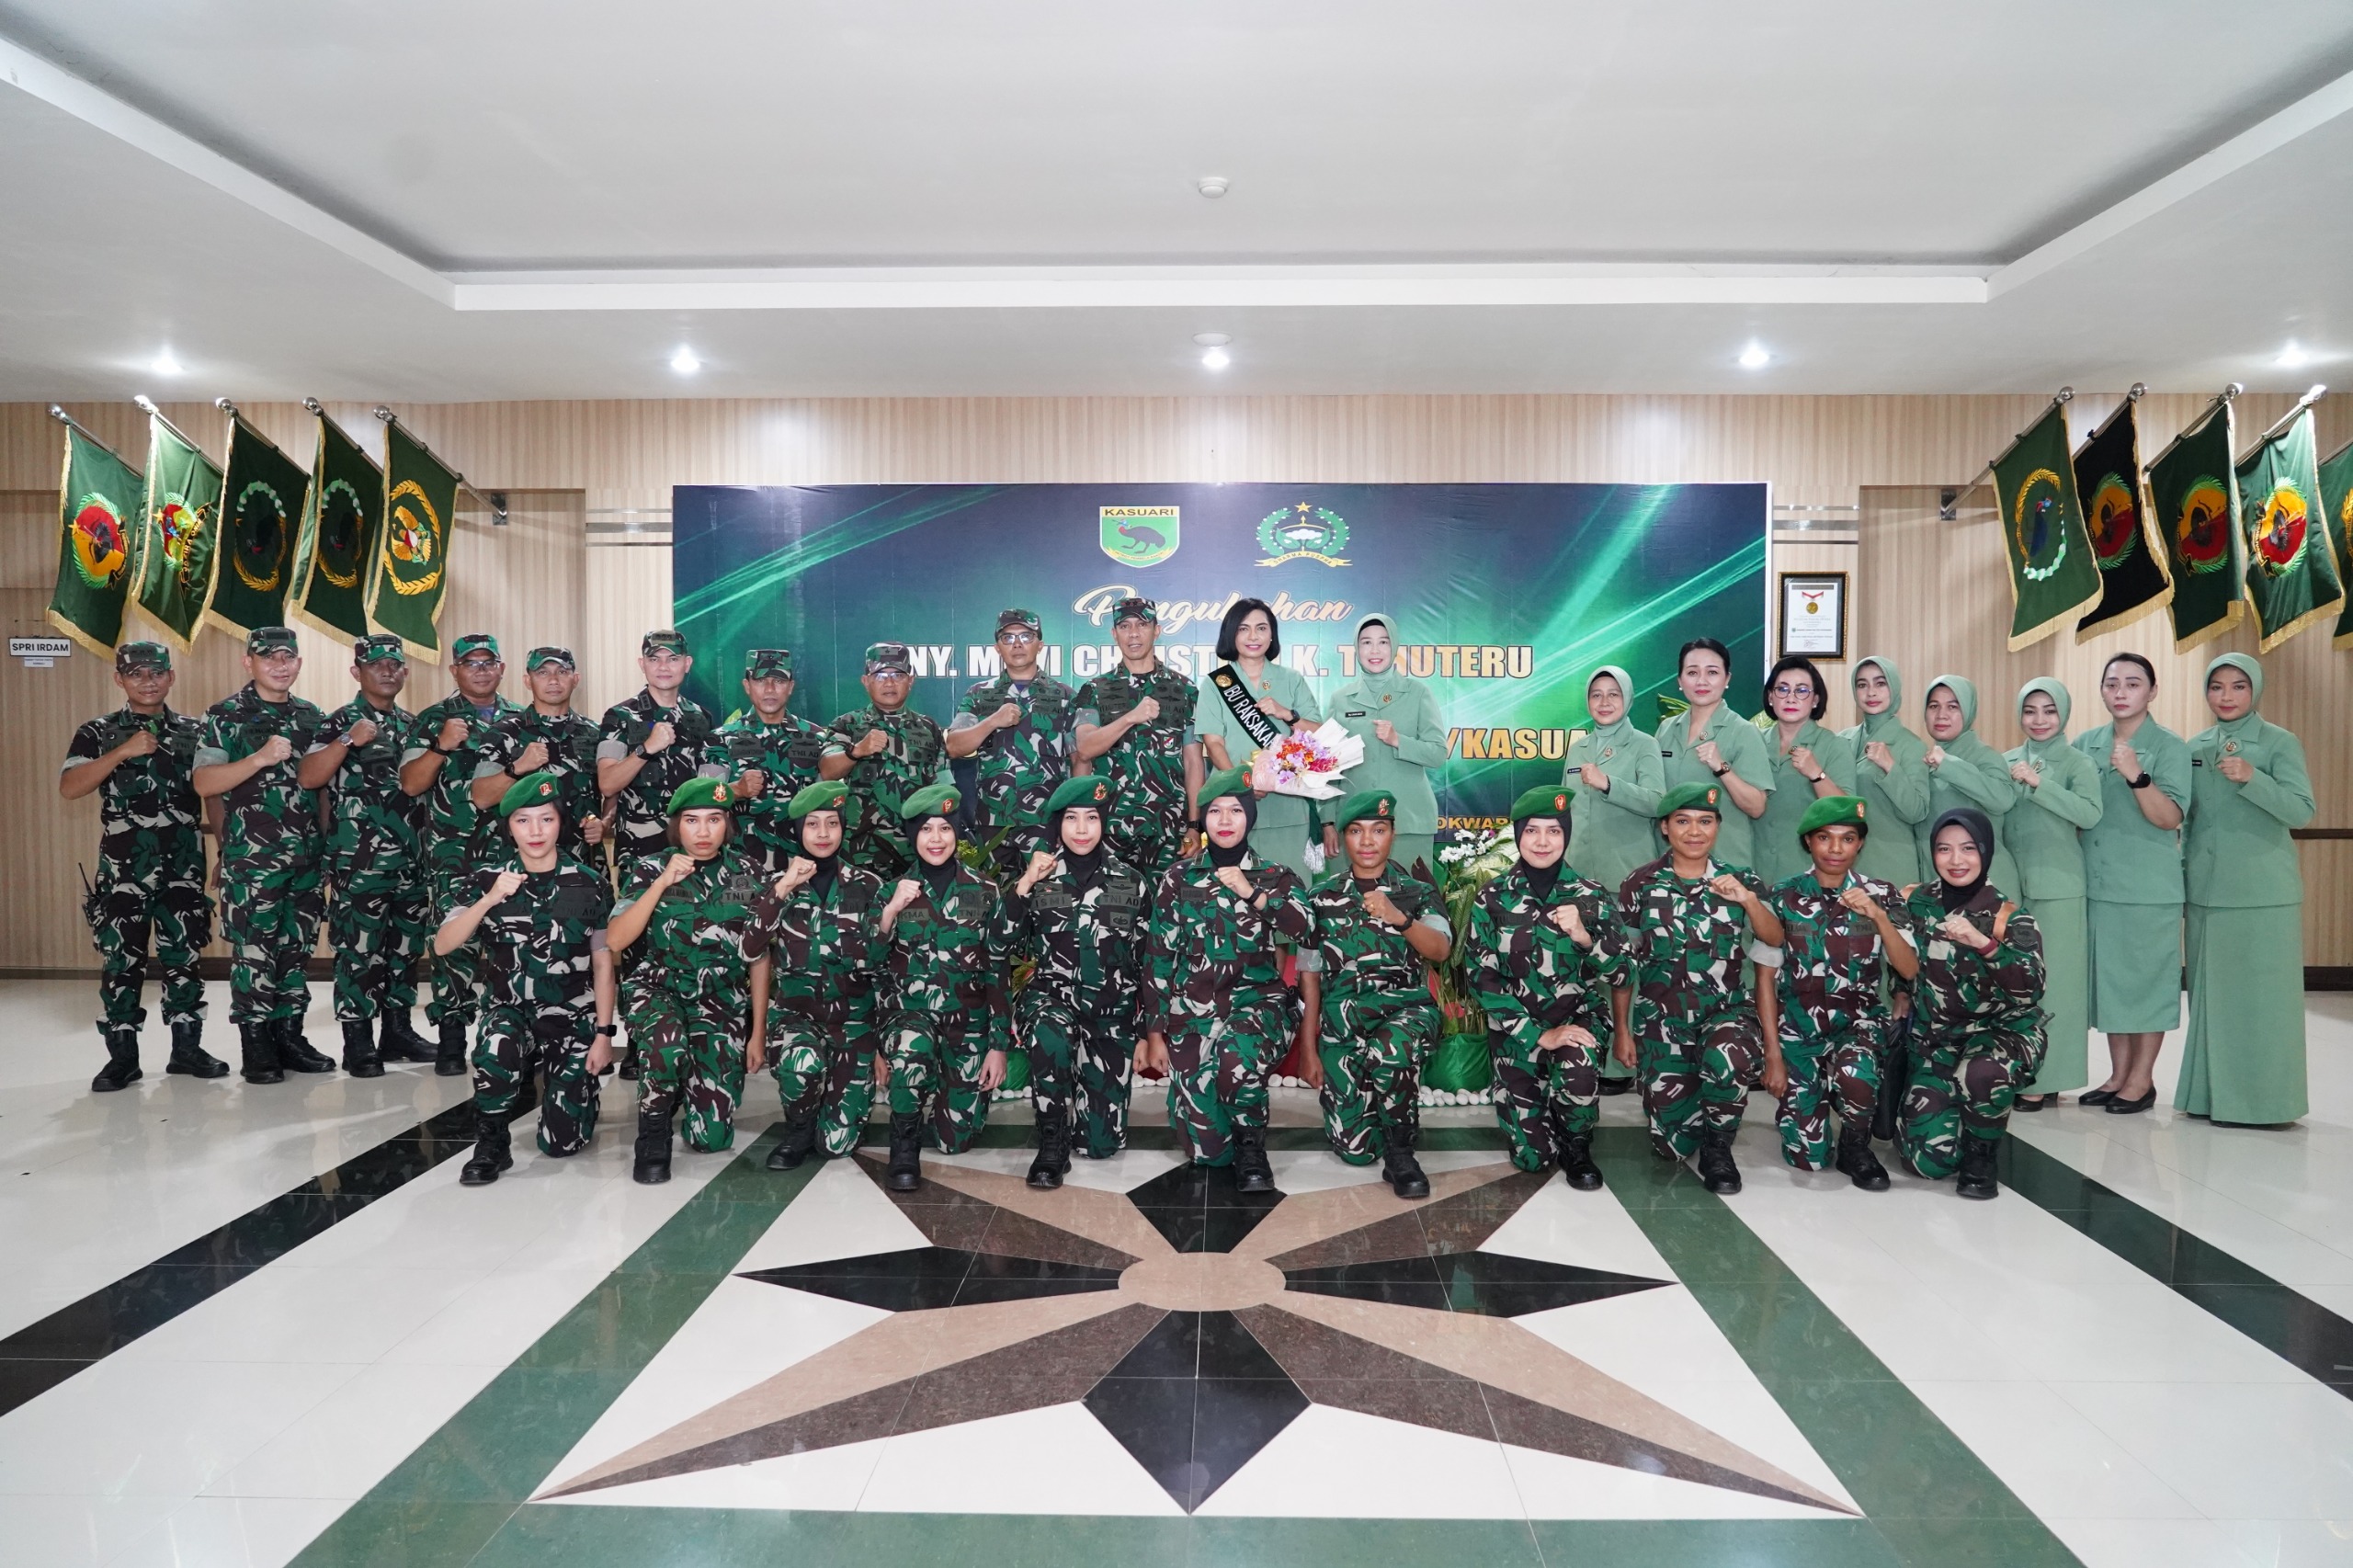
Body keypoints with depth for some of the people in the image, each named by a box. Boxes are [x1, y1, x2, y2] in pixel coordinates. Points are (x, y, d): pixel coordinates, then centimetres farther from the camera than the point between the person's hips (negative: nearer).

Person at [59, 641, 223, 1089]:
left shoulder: (195, 731, 9)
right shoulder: (97, 733, 3)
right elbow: (69, 788, -10)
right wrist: (123, 751, -19)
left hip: (184, 866, 2)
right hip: (122, 869, -1)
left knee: (184, 957, 6)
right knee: (121, 961, 1)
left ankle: (187, 1048, 15)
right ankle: (122, 1057, 9)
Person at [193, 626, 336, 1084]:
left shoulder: (312, 716, 13)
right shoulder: (224, 716, -1)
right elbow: (203, 783, -10)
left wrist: (328, 841, 12)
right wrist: (260, 758, -21)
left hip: (306, 856, 5)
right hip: (250, 857, -5)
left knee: (296, 950, 9)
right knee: (253, 951, -2)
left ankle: (289, 1035, 18)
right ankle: (256, 1048, 6)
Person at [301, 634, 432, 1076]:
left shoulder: (412, 725, 16)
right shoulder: (341, 722, -3)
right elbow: (307, 778, -15)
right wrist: (348, 740, -25)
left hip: (411, 860, 6)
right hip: (360, 862, -6)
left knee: (406, 948, 12)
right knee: (359, 950, -3)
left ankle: (398, 1031, 22)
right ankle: (358, 1045, 4)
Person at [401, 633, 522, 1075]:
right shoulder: (432, 720, 6)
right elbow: (410, 783, -3)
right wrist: (441, 746, -16)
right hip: (453, 854, -3)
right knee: (454, 939, -6)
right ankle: (450, 1039, 2)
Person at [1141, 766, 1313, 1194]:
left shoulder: (1276, 877, 7)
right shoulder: (1178, 878, 6)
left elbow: (1306, 927, -12)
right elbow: (1158, 958, 5)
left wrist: (1252, 893, -16)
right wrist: (1155, 1033, 3)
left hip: (1257, 1000, -1)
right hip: (1193, 1009, 1)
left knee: (1237, 1056, -37)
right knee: (1204, 1145, -8)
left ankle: (1250, 1145, -7)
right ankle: (1234, 1149, 30)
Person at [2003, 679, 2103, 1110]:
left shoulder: (2078, 763, 0)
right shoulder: (2007, 763, 10)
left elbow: (2090, 813, -16)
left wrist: (2038, 783, -18)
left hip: (2057, 888, -4)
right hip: (2010, 884, 4)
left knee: (2051, 979, -1)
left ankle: (2046, 1078, 4)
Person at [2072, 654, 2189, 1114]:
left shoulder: (2169, 746, -4)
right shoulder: (2085, 744, 9)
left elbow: (2170, 818, -14)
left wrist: (2136, 775, -27)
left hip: (2150, 887, -4)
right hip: (2097, 882, 5)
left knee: (2147, 976, 2)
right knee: (2108, 976, 10)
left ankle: (2142, 1079, 13)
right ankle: (2118, 1074, 20)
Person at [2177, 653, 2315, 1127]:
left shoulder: (2279, 743, -3)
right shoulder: (2195, 747, 10)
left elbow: (2301, 811, -13)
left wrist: (2251, 779, -27)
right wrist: (2181, 873, 14)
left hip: (2263, 892, -4)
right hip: (2206, 890, 4)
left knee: (2259, 994, -2)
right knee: (2211, 993, 9)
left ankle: (2260, 1100, 6)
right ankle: (2212, 1092, 18)